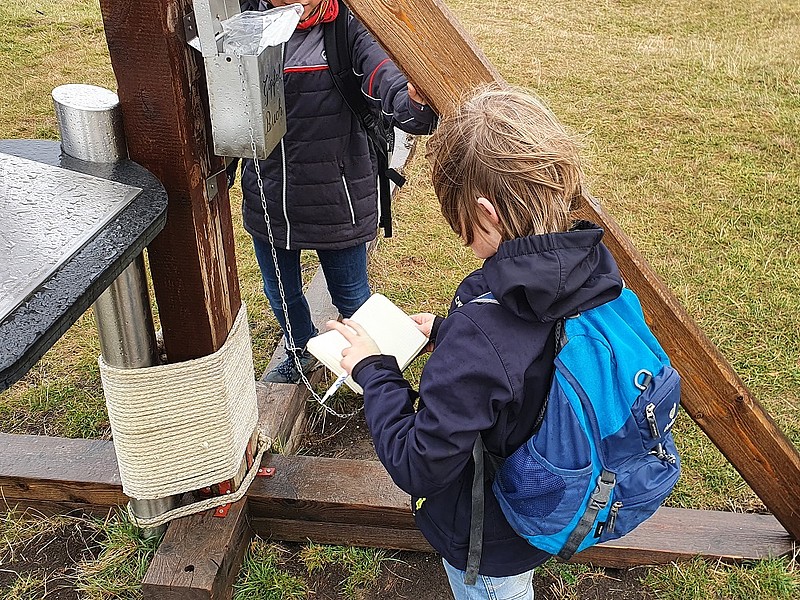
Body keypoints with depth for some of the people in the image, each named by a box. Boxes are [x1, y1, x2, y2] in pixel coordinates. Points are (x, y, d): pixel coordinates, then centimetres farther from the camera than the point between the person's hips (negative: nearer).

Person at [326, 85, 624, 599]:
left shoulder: (478, 336, -43)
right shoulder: (597, 268, -18)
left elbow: (418, 469, -30)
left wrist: (374, 370, -20)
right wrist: (451, 333, 2)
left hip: (492, 543, -5)